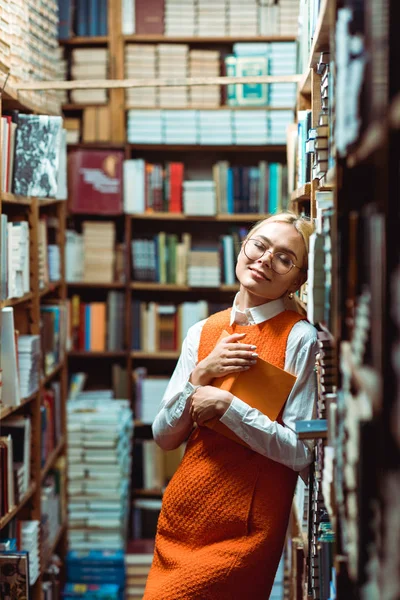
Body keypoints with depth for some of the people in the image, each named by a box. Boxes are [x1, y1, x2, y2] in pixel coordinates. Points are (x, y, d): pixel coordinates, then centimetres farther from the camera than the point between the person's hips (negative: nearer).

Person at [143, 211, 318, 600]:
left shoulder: (299, 338, -9)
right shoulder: (203, 332, 7)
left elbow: (301, 452, -13)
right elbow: (164, 437, 5)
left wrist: (227, 405, -18)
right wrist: (201, 374, -8)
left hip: (244, 528, -5)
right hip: (182, 513, 5)